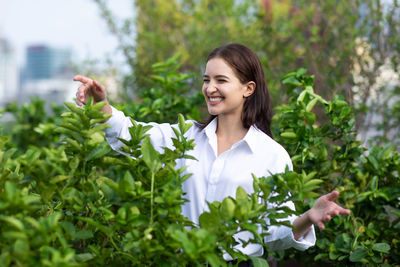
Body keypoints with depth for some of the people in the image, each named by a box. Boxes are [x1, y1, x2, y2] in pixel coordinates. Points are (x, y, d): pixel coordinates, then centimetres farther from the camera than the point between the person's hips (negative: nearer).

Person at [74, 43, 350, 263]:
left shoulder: (273, 155, 0)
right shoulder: (187, 136, 9)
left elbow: (276, 233, 0)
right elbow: (130, 136, -2)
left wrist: (308, 219, -18)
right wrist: (102, 106, -17)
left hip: (239, 260, -2)